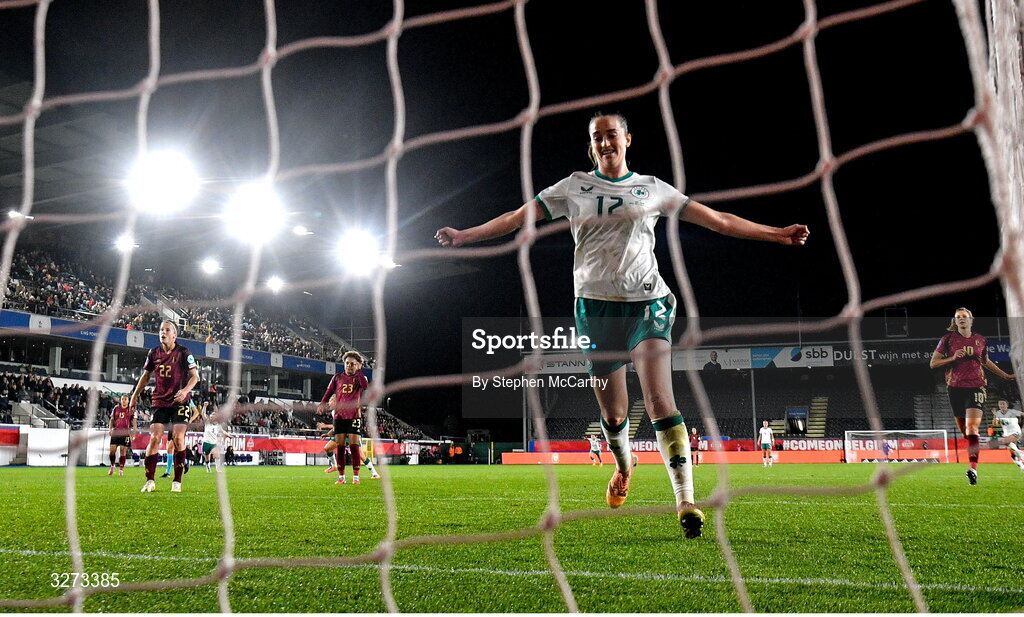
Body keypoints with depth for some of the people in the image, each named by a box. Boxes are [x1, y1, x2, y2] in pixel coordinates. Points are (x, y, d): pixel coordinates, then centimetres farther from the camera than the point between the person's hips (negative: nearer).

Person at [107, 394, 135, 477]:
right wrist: (110, 428, 1)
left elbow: (134, 421, 4)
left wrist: (134, 430, -10)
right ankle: (112, 466, 18)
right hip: (115, 432, 2)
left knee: (123, 451, -3)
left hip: (125, 433, -2)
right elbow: (112, 420, 16)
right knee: (112, 450, -4)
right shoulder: (116, 408, 13)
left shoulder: (131, 410, 6)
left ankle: (121, 469, 6)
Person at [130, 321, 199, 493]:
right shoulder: (154, 353, 5)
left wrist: (185, 390, -23)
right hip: (159, 401, 3)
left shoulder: (184, 353, -5)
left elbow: (195, 376, -5)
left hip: (179, 401, -3)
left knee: (178, 437, -12)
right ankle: (150, 481, 1)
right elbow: (146, 375, 18)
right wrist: (135, 396, 16)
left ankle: (177, 482, -2)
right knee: (154, 438, -7)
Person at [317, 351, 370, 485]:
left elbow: (365, 386, -17)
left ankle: (356, 477, -4)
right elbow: (329, 392, 14)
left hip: (354, 416, -2)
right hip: (339, 416, 2)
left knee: (354, 446, -8)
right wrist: (322, 403, -3)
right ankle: (341, 477, 7)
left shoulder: (360, 378, 5)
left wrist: (359, 370, -15)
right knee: (339, 446, 0)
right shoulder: (337, 378, 12)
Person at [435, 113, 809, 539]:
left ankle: (685, 500, -19)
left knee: (660, 400, -18)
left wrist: (778, 234, 9)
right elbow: (517, 218, 8)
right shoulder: (574, 187, 11)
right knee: (612, 413, 6)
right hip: (595, 307, 1)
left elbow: (718, 220, 12)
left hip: (647, 303, -1)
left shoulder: (652, 188, 11)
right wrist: (464, 236, -1)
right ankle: (623, 465, 39)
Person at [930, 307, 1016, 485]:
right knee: (964, 431, 7)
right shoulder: (947, 339, 3)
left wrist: (1005, 375, 29)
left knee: (972, 427, -18)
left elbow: (986, 361, 27)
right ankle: (972, 461, 26)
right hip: (955, 388, 1)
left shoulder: (981, 340, 9)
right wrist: (953, 358, -13)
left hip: (976, 387, -1)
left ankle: (973, 468, -25)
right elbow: (933, 363, 2)